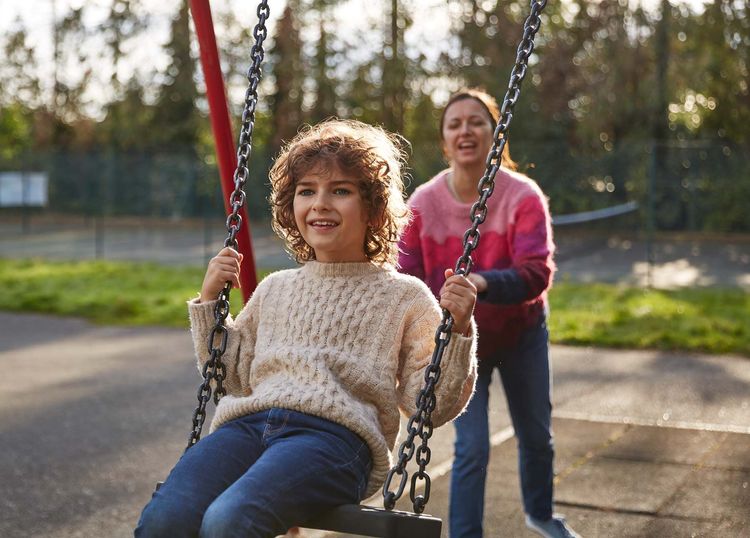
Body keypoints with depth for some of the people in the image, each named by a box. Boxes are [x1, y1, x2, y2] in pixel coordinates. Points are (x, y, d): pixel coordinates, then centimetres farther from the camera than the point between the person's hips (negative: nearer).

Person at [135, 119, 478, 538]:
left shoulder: (403, 297, 14)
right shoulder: (275, 289, 26)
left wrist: (458, 330, -6)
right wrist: (210, 302, 19)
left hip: (335, 434, -4)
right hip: (248, 422, 4)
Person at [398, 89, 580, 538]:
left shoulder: (524, 196, -21)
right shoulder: (423, 203, -17)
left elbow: (537, 273, -33)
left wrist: (481, 283, -52)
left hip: (521, 334, 1)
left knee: (537, 436, 18)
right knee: (472, 449, -9)